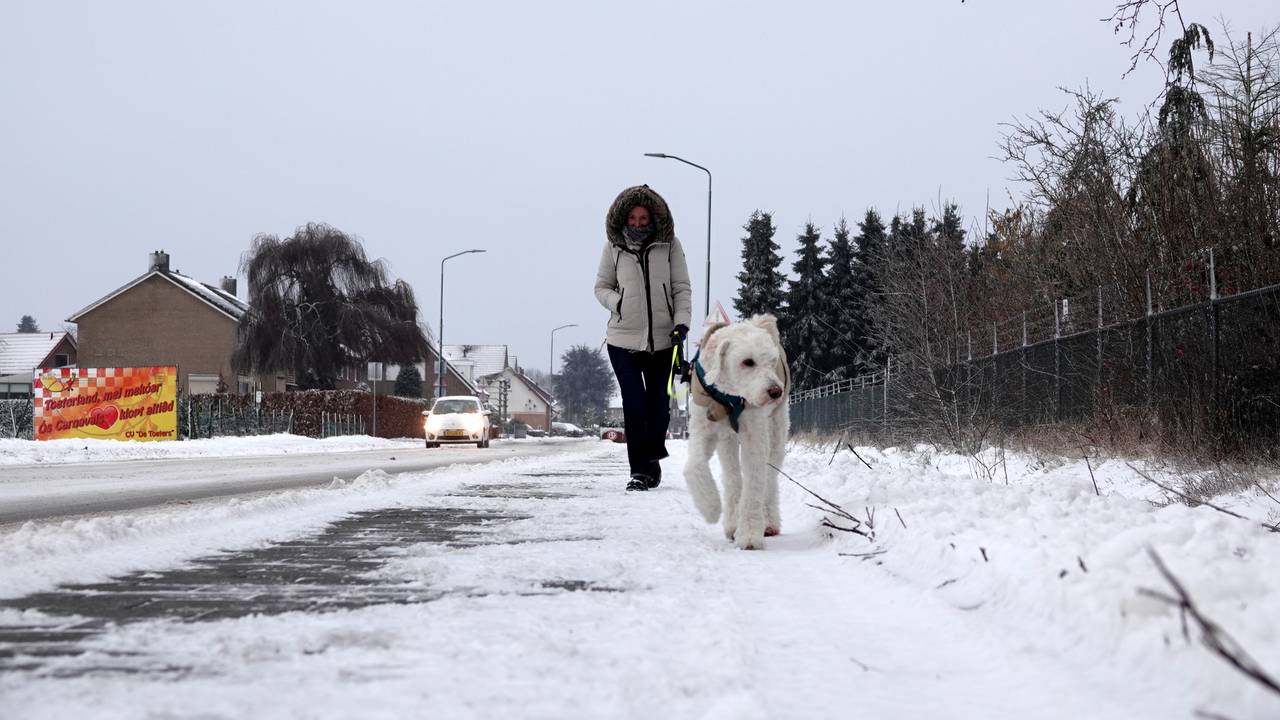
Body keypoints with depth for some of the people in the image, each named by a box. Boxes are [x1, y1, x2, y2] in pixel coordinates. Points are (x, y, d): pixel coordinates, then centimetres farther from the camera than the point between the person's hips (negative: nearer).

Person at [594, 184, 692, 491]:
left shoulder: (669, 245, 1)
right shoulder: (614, 247, 2)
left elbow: (682, 288, 5)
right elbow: (602, 287, 12)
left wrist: (682, 321, -9)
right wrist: (619, 304, -7)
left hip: (662, 339, 1)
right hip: (623, 339, -1)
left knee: (658, 403, 6)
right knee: (634, 404, -7)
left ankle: (652, 462, 25)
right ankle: (639, 470, -1)